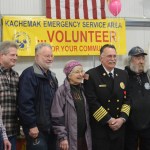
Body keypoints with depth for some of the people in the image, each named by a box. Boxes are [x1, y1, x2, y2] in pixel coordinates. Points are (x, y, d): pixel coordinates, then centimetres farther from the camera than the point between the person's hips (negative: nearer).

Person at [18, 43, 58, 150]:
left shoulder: (51, 76, 16)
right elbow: (25, 102, -21)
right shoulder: (29, 74, -13)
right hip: (37, 127, -9)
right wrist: (32, 125, -22)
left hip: (51, 127, 9)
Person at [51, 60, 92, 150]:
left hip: (84, 137, 6)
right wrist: (62, 137, -14)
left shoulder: (83, 89, 9)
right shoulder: (62, 91, -9)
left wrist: (88, 133, 13)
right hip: (70, 138, -5)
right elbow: (57, 117, -11)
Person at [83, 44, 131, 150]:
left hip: (120, 127, 5)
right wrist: (108, 120, -13)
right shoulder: (91, 75, -7)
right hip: (100, 127, -4)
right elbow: (92, 101, -13)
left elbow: (127, 99, 8)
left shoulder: (123, 74, 9)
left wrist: (122, 118, -6)